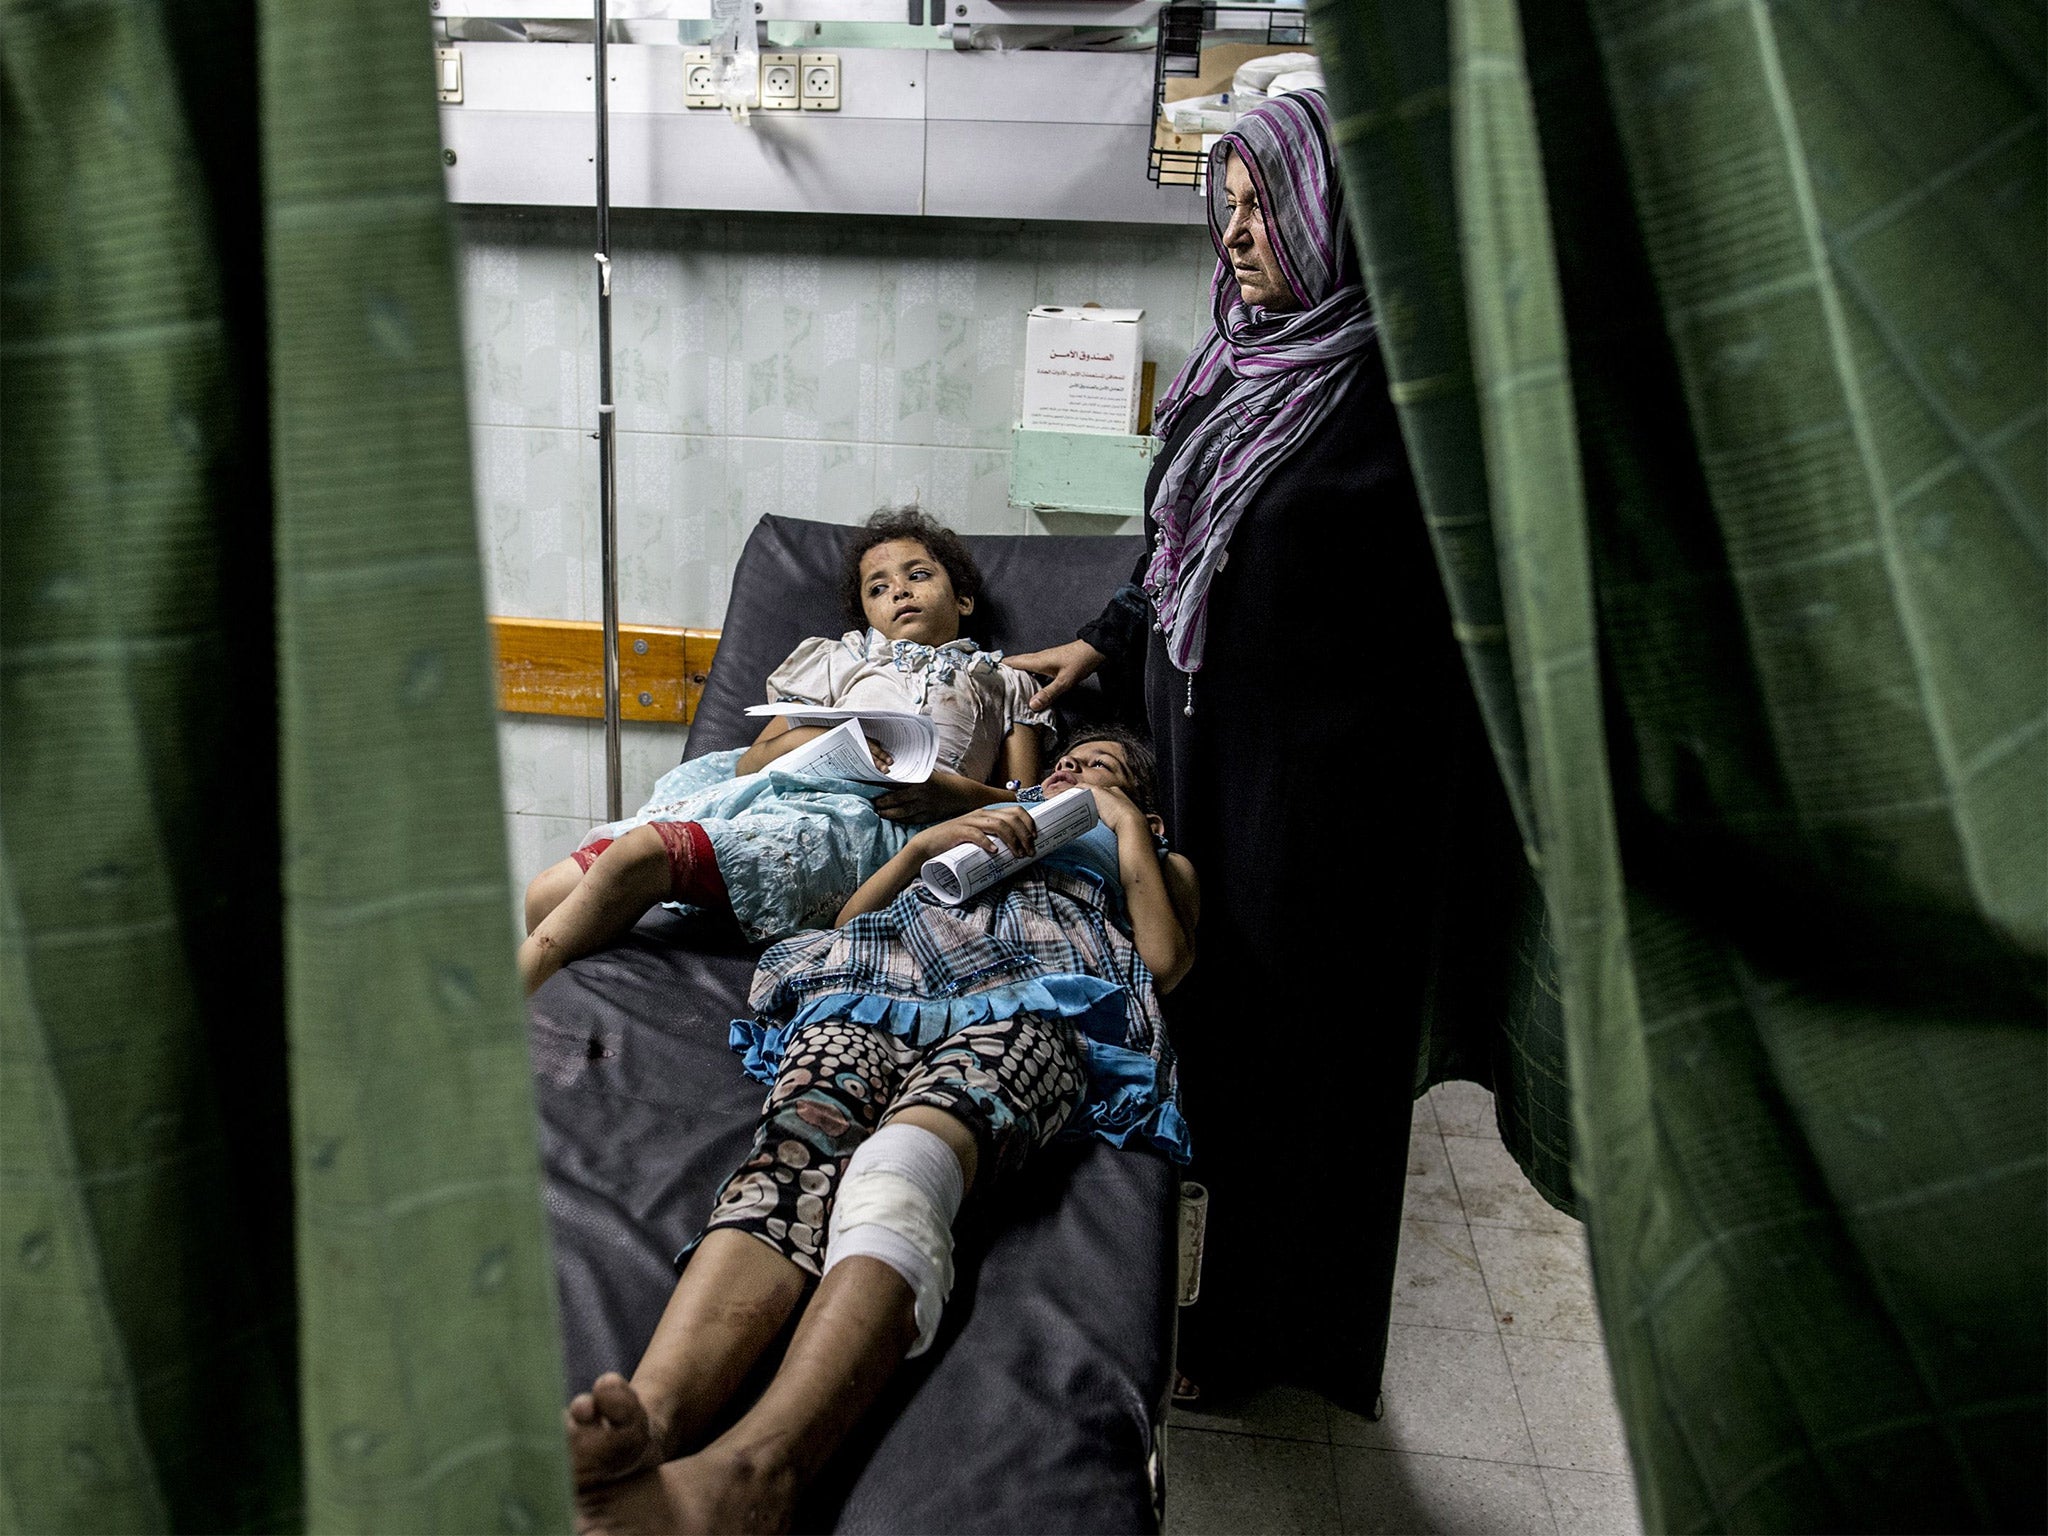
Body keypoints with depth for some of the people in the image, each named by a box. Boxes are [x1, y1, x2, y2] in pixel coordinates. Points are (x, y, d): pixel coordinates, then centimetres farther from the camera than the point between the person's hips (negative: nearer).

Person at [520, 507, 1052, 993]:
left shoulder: (1004, 684, 30)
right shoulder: (837, 658, 35)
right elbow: (751, 761, 19)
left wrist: (955, 793, -7)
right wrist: (821, 738, -3)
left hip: (873, 818, -4)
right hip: (783, 789, 4)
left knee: (641, 853, -27)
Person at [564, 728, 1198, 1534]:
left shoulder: (1161, 863, 40)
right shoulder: (979, 828, 46)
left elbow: (1165, 962, 14)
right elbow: (849, 921, 31)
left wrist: (1126, 820, 23)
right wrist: (928, 840, 16)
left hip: (1034, 1003, -3)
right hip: (878, 988, 3)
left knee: (908, 1155, -39)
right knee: (798, 1148, -34)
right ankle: (647, 1426, -59)